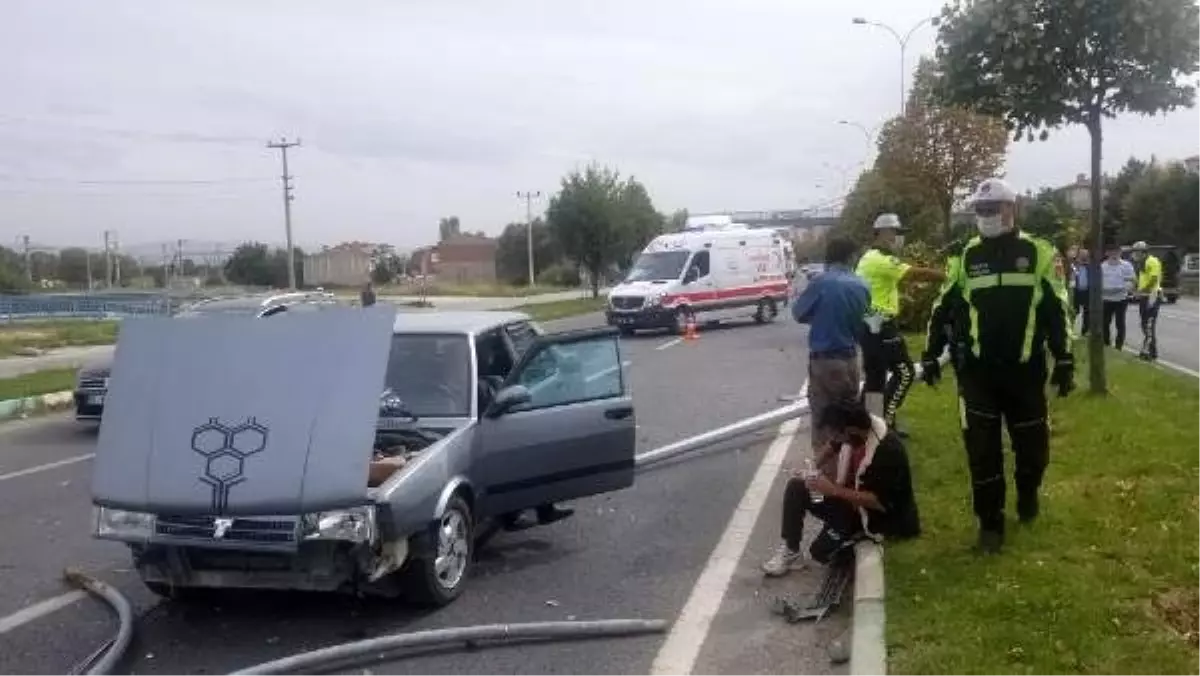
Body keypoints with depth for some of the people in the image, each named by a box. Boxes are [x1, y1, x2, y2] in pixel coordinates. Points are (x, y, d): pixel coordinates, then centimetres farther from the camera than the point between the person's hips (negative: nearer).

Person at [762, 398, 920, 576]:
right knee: (796, 487, -9)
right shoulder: (853, 433, -9)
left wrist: (834, 490, -30)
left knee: (821, 550, -16)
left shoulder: (887, 450, -31)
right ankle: (790, 551, -1)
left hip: (876, 515, -7)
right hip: (852, 497, 8)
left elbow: (880, 502, -30)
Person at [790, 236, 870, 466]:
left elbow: (798, 312, -1)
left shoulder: (821, 282, -12)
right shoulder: (860, 286, 1)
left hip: (824, 360, -5)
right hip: (850, 360, 5)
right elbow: (861, 324, 10)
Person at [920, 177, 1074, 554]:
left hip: (1025, 371, 0)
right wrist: (931, 356, 6)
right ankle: (990, 523, 12)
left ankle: (1028, 495, 39)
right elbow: (943, 308, 9)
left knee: (1033, 443, 10)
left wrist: (1065, 361, 0)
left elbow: (1057, 310, 3)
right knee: (982, 449, 0)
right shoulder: (966, 257, 3)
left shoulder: (1037, 253, 0)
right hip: (977, 372, 0)